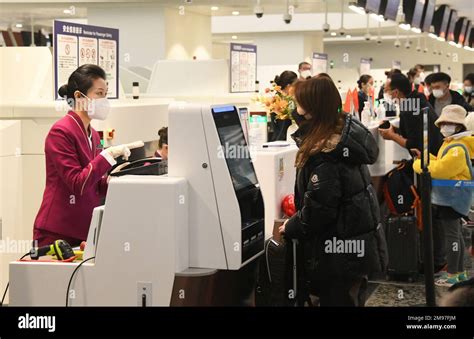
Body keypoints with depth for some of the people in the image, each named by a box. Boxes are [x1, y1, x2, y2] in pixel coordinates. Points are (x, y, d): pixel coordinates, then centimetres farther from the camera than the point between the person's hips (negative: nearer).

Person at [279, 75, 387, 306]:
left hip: (339, 254, -10)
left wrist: (291, 228, -10)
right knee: (352, 299, 21)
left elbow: (319, 209, -23)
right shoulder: (346, 128, 2)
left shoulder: (325, 153, -27)